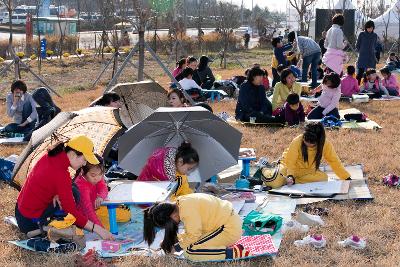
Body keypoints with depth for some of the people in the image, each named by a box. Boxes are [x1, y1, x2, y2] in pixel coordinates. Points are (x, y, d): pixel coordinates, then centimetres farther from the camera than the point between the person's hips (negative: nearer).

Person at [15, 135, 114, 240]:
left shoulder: (50, 157, -2)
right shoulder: (61, 175, -27)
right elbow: (72, 212, -26)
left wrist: (56, 195, -9)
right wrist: (97, 229, -23)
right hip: (30, 223, -9)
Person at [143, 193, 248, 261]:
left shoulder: (187, 209, -23)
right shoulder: (181, 203, 6)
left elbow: (194, 235, -18)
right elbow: (191, 232, 14)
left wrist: (176, 248, -5)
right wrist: (172, 241, 8)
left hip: (230, 228, -10)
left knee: (190, 252, -15)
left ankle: (234, 253, -13)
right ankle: (224, 245, 11)